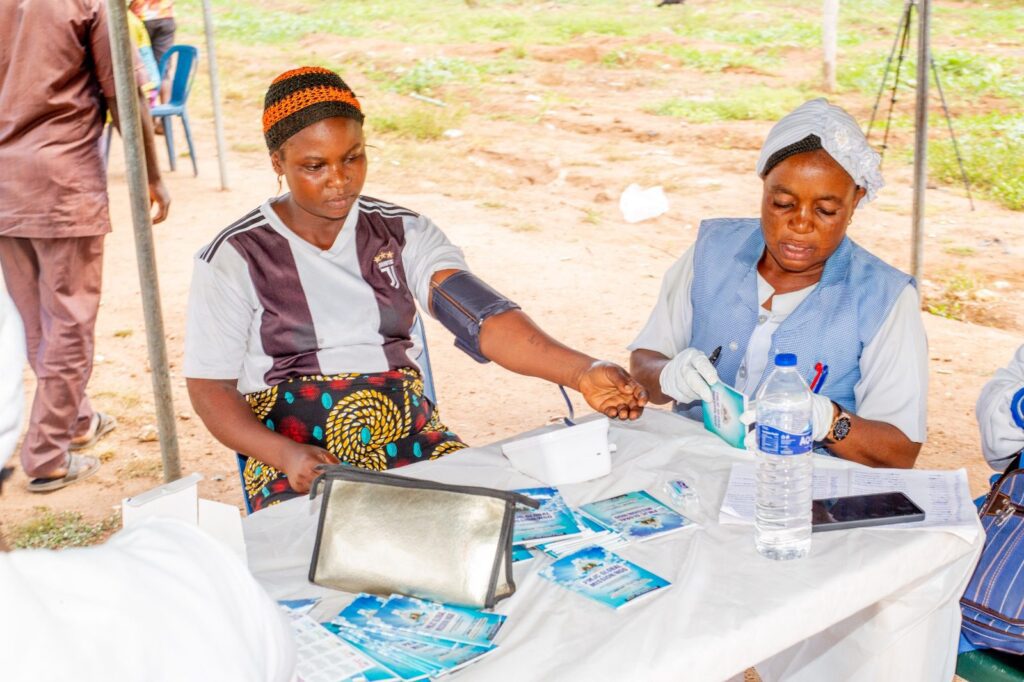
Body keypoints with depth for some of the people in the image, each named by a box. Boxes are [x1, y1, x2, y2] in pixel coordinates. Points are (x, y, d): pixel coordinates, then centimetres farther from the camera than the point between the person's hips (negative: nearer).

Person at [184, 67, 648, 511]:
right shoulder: (234, 259, -2)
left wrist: (582, 373, -29)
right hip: (297, 461, -3)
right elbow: (209, 388, -1)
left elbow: (482, 315, -11)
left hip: (413, 442, 3)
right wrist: (286, 455, -21)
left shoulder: (402, 234, 4)